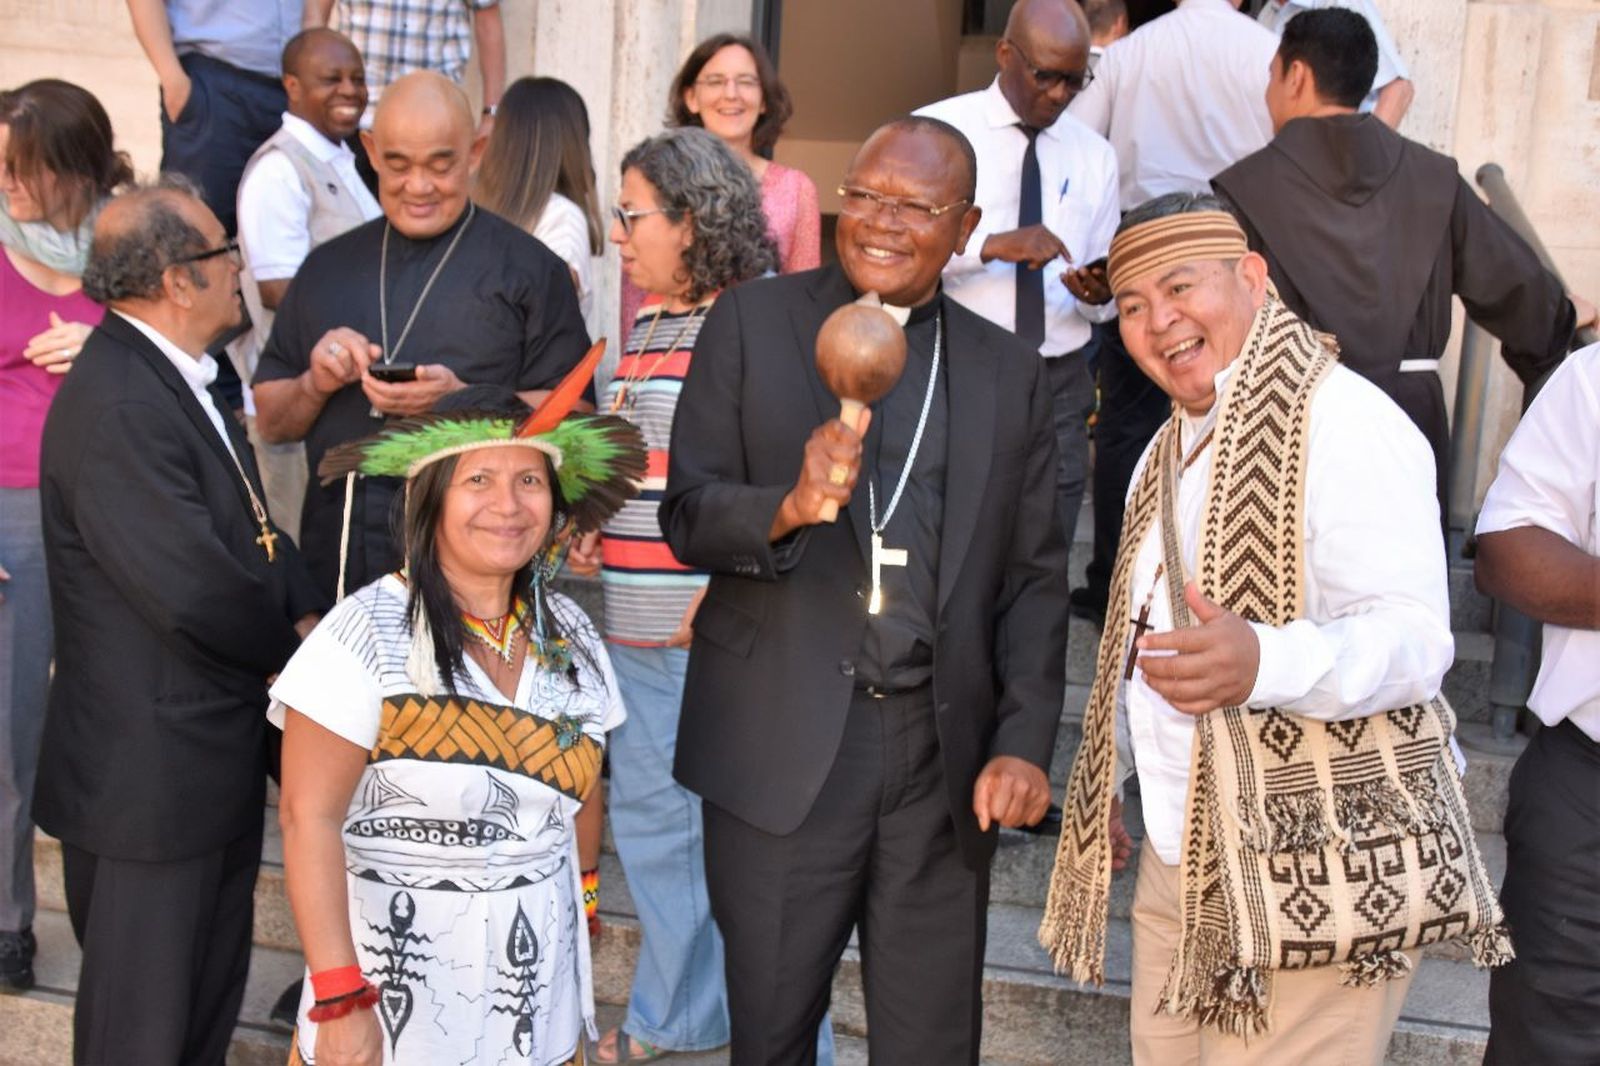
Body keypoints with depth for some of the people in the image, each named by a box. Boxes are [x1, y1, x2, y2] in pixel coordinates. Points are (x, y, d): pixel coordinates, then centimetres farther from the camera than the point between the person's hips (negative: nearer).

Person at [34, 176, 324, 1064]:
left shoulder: (173, 378, 9)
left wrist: (306, 612, -4)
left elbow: (249, 524, 14)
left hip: (210, 755, 10)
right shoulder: (115, 406, -24)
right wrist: (292, 646, -10)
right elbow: (193, 585, -30)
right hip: (149, 771, -10)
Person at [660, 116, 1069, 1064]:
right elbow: (686, 515, -3)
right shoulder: (753, 323, 2)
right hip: (782, 746, -1)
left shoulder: (1011, 371, 8)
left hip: (945, 756, 2)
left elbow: (1035, 575, 8)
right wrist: (790, 507, -23)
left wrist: (1024, 742, -3)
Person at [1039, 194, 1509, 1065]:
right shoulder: (1169, 453, 15)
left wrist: (1261, 662, -41)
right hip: (1179, 858, 8)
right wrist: (1106, 780, 19)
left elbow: (1415, 635, -25)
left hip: (1310, 877, -8)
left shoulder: (1342, 420, -14)